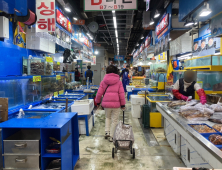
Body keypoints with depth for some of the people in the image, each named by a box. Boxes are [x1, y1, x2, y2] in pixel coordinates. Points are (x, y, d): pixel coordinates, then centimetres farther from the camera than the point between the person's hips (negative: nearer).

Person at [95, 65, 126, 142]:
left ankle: (107, 131, 13)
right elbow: (121, 94, -1)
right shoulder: (119, 81, 2)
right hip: (116, 103, -2)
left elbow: (99, 93, 5)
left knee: (107, 117, 26)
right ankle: (111, 136, 13)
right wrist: (123, 104, 5)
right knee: (114, 120, 10)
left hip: (106, 103, 2)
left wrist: (98, 102, 19)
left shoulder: (104, 81, 5)